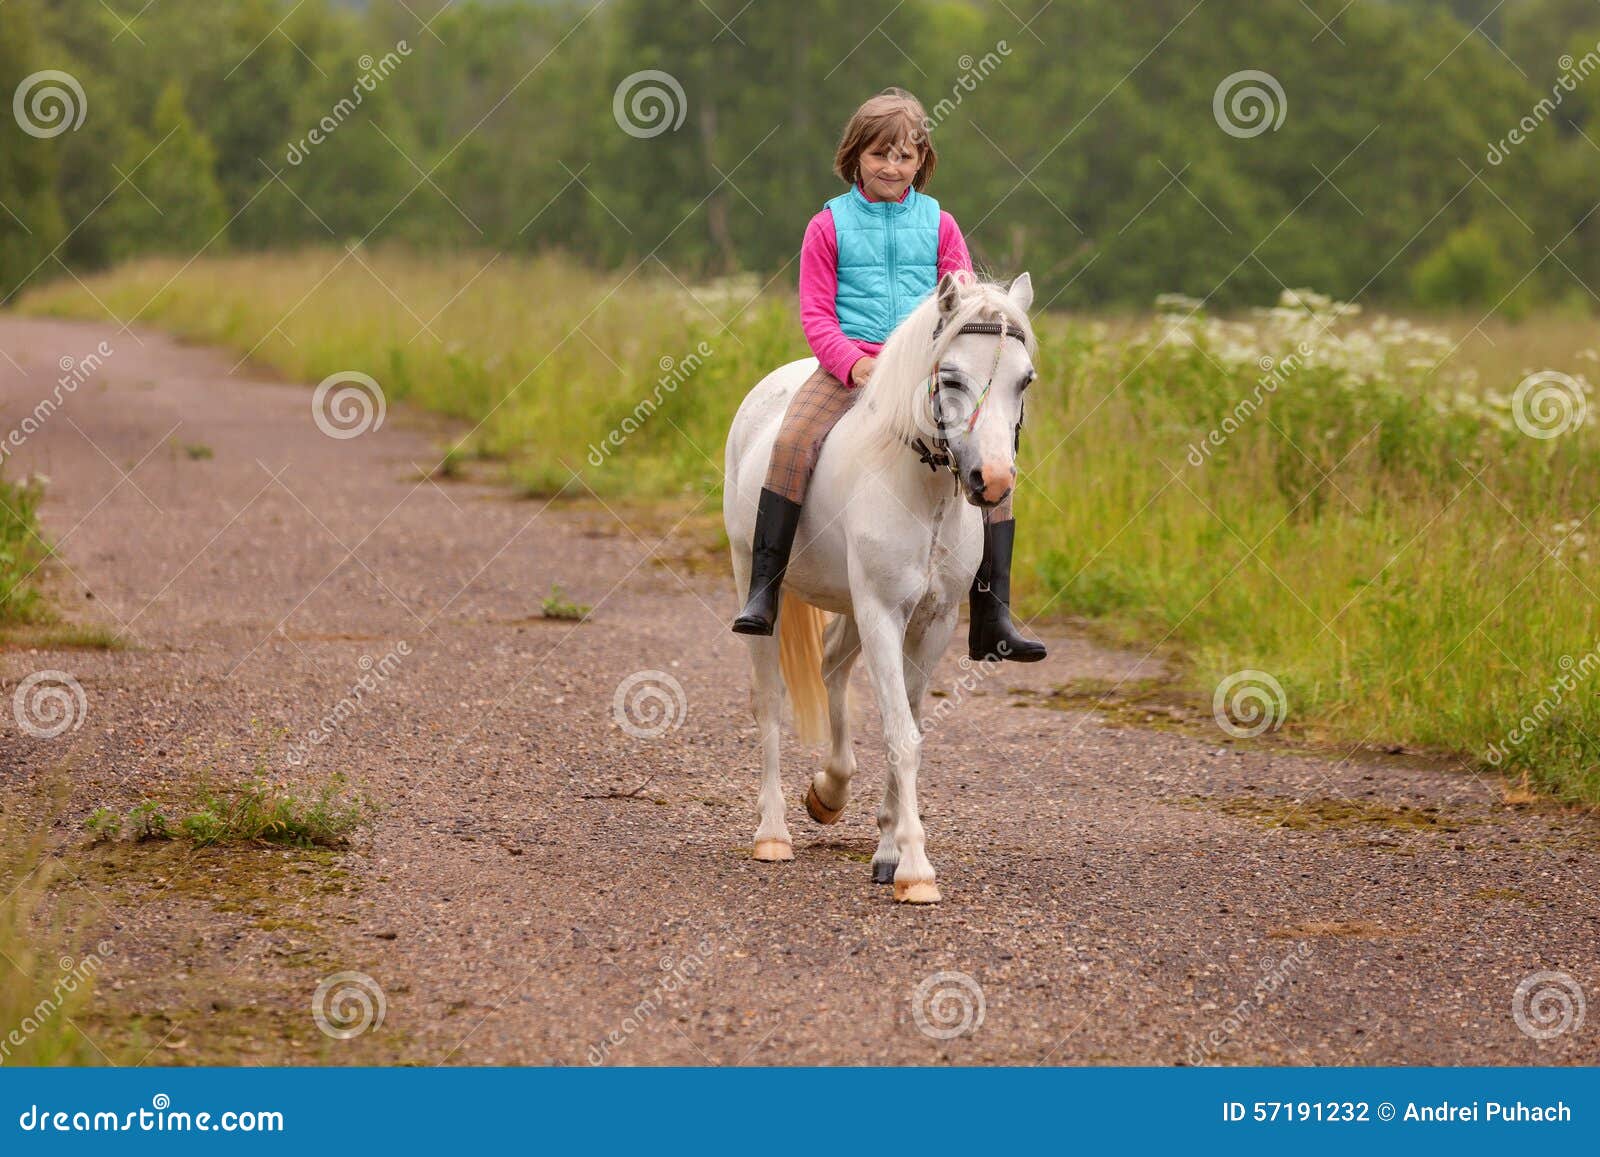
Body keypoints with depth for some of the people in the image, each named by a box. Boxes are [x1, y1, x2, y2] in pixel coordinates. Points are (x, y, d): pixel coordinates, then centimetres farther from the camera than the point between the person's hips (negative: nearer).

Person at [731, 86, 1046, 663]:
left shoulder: (938, 224, 11)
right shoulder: (830, 225, 6)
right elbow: (815, 313, 1)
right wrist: (856, 364, -16)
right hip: (848, 365, -2)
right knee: (791, 443, -28)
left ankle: (992, 620, -10)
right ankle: (762, 595, -22)